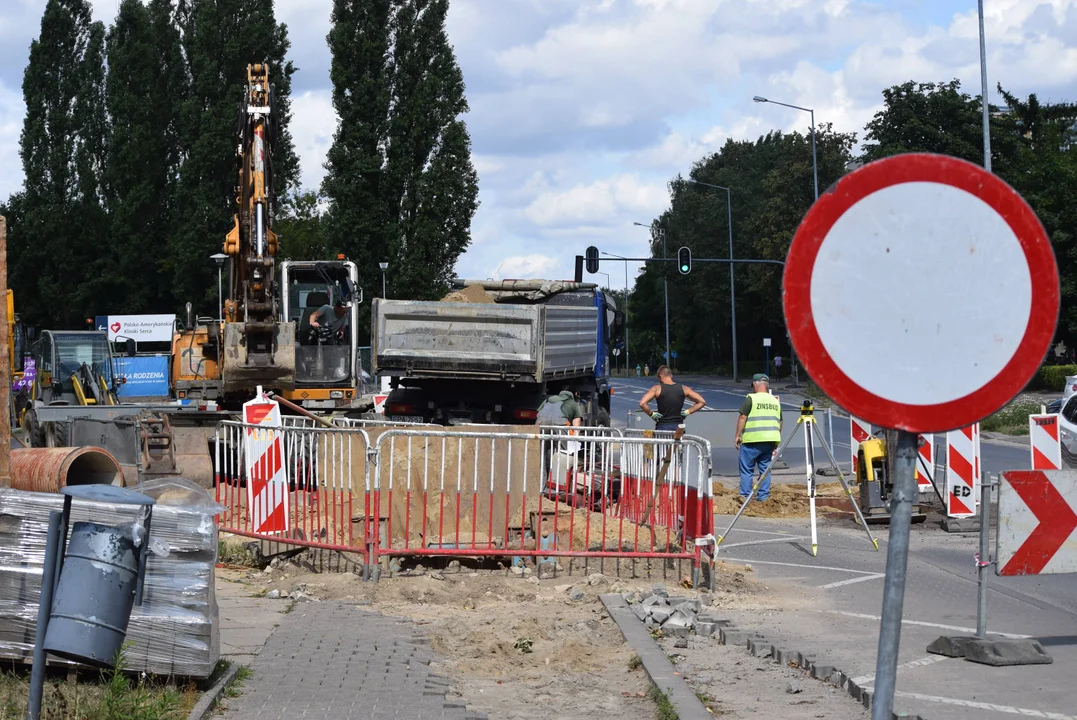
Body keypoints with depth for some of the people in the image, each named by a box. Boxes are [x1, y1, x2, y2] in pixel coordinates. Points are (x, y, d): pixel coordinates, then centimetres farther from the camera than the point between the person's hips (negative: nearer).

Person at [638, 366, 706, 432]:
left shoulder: (657, 389, -4)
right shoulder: (683, 389, 5)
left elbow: (642, 403, -17)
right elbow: (702, 402, 7)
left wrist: (651, 414, -4)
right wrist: (687, 412, 8)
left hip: (662, 427, -3)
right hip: (679, 427, 3)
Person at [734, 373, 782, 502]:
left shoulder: (751, 399, -5)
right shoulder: (775, 401, 13)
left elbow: (742, 418, -9)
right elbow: (779, 422, 17)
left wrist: (738, 435, -3)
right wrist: (776, 441, 23)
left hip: (752, 440, -5)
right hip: (770, 441, 5)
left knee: (746, 469, 1)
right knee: (765, 469, 11)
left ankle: (745, 496, -2)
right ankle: (763, 496, 8)